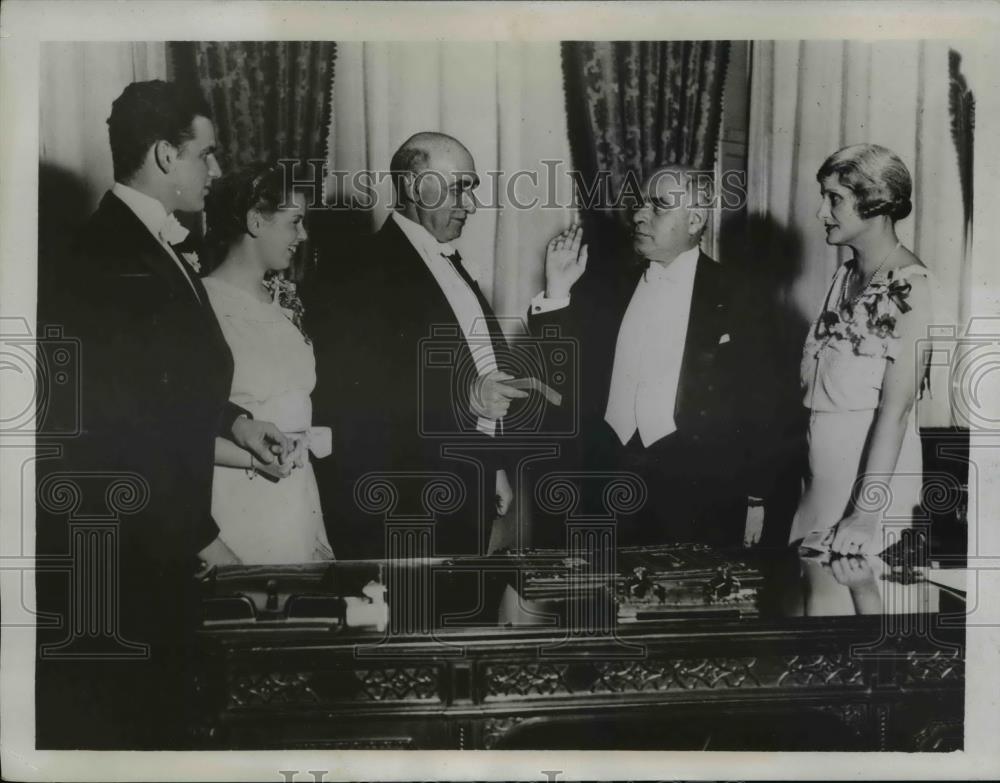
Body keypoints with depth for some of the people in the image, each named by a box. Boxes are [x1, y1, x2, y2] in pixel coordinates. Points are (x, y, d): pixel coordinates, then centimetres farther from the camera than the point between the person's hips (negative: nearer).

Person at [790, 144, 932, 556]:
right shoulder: (845, 276, 9)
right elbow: (823, 384, 9)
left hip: (873, 470, -7)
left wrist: (868, 513, -23)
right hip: (821, 468, 7)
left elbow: (897, 406, -19)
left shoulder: (911, 286, -13)